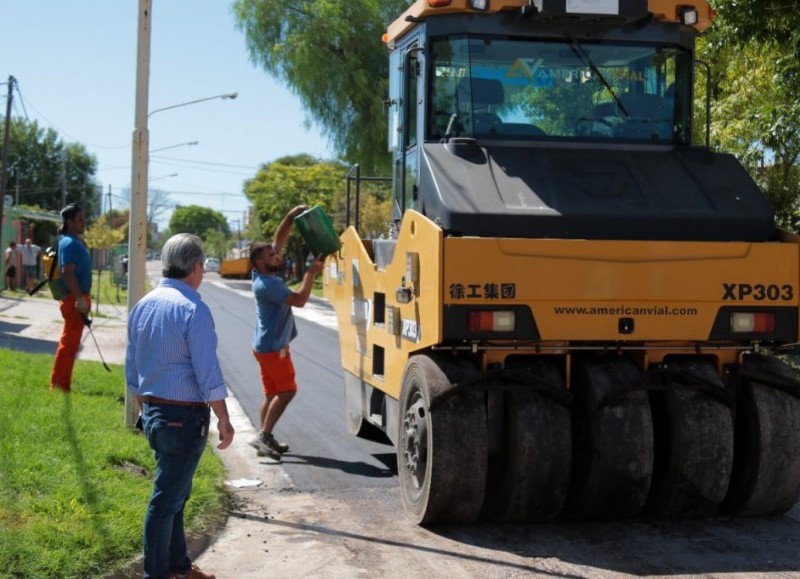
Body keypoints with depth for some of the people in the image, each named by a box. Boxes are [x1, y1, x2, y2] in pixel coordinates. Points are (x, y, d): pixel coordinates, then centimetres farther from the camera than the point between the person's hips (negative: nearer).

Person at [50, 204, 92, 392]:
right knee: (69, 343, -7)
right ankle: (59, 384, -3)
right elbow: (67, 272, -24)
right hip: (74, 299, -10)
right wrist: (80, 299, -27)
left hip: (78, 297, 10)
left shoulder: (76, 241, 17)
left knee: (70, 342, 15)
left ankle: (60, 383, 22)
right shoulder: (69, 243, -15)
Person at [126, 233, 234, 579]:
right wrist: (224, 421, -11)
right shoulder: (193, 309, -17)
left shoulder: (143, 305, 7)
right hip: (184, 417, -8)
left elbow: (132, 369, 13)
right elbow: (208, 374, -18)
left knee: (174, 494, 19)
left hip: (153, 412, 8)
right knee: (167, 499, 1)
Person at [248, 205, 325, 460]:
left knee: (272, 393, 12)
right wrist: (311, 273, -21)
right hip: (272, 346, -9)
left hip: (267, 345, 9)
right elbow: (299, 299, -27)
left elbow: (279, 239, 7)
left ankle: (265, 438, 14)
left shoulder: (266, 275, 4)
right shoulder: (266, 284, -22)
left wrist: (291, 217, -2)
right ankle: (263, 435, -8)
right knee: (287, 390, -6)